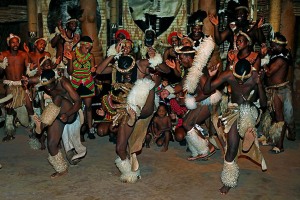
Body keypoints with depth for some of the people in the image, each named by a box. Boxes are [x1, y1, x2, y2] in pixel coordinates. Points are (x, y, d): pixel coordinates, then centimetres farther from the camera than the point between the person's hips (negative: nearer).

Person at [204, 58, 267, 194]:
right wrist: (210, 77, -32)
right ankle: (229, 180, 7)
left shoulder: (256, 77, -21)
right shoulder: (228, 75, -17)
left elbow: (263, 104, -22)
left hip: (250, 110, 0)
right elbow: (206, 91, -13)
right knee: (232, 147, -8)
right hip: (234, 111, 0)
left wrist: (259, 84, -35)